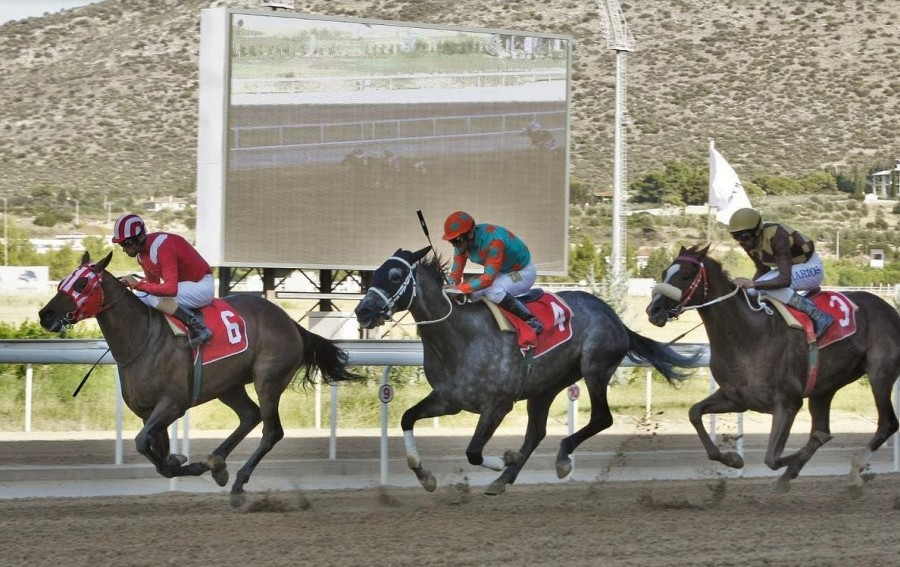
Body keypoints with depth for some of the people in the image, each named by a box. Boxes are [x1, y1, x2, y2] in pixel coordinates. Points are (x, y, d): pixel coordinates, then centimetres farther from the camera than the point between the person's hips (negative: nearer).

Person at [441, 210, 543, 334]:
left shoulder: (493, 240, -36)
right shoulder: (462, 243, -12)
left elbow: (488, 278, -40)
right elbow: (456, 270, -6)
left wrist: (460, 288, -45)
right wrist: (452, 287, -28)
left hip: (523, 272, -9)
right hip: (502, 272, 9)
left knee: (494, 292, -32)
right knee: (474, 293, -5)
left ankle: (532, 321, -21)